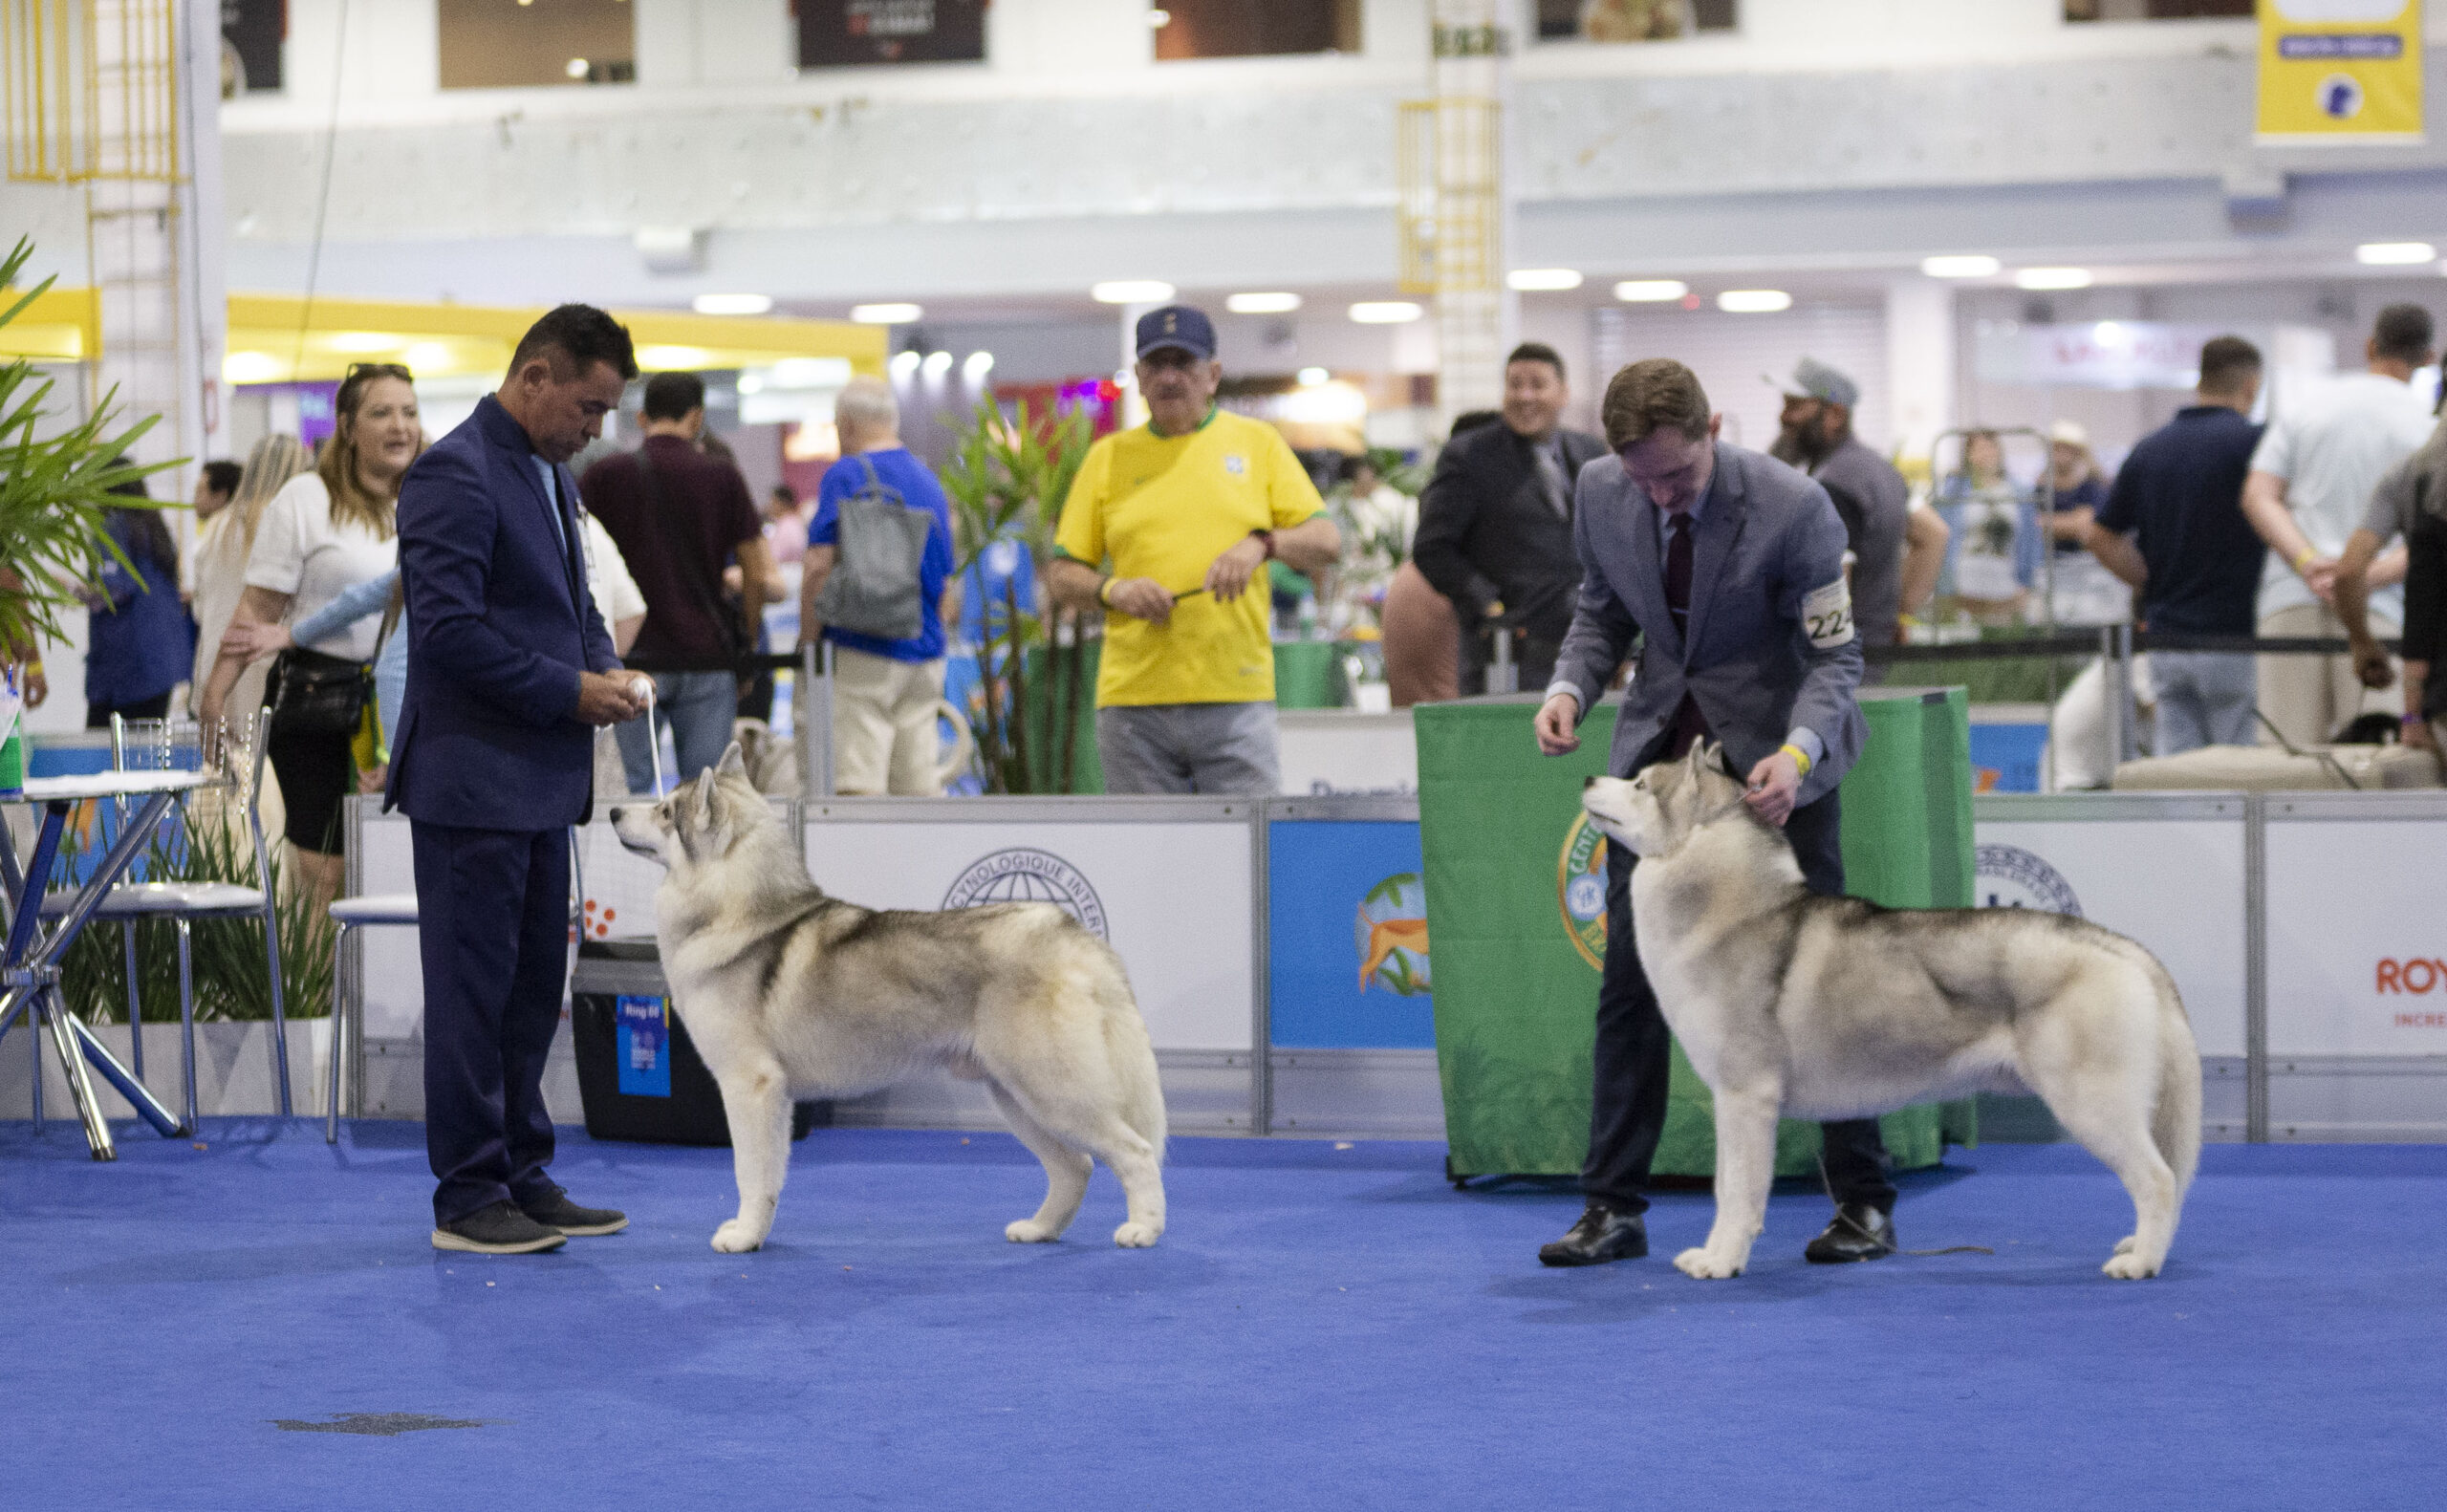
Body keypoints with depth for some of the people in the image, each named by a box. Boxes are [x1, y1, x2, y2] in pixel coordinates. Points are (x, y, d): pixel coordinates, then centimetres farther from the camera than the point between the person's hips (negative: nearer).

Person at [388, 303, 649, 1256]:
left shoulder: (552, 477, 16)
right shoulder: (455, 475, -15)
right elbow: (448, 627, -22)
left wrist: (604, 668, 5)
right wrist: (567, 690, -17)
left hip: (540, 782, 10)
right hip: (473, 777, -10)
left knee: (532, 989, 13)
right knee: (472, 990, -3)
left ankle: (523, 1178, 20)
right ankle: (467, 1200, 2)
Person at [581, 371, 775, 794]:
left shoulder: (605, 475, 1)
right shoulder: (723, 478, 3)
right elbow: (759, 577, 2)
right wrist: (745, 643, 15)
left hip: (632, 658, 0)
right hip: (707, 656, 1)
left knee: (625, 790, 1)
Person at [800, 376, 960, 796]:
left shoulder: (846, 475, -7)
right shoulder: (929, 482, 15)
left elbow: (818, 565, -13)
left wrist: (806, 640, -5)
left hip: (863, 653, -7)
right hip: (925, 658, 7)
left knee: (858, 789, -9)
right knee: (922, 788, 7)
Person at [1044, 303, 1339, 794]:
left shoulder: (1258, 443, 10)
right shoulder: (1108, 457, 11)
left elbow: (1328, 542, 6)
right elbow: (1060, 574, 12)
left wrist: (1263, 543, -13)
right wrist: (1112, 590, -9)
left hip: (1236, 699, -1)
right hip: (1134, 702, 1)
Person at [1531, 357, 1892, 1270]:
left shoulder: (1793, 509, -23)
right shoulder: (1601, 492, -10)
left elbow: (1836, 656, -19)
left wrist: (1795, 753, -36)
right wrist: (1570, 688, -12)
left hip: (1773, 750, -4)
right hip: (1658, 741, 4)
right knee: (1629, 973, 0)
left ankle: (1864, 1204, 9)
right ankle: (1614, 1209, 5)